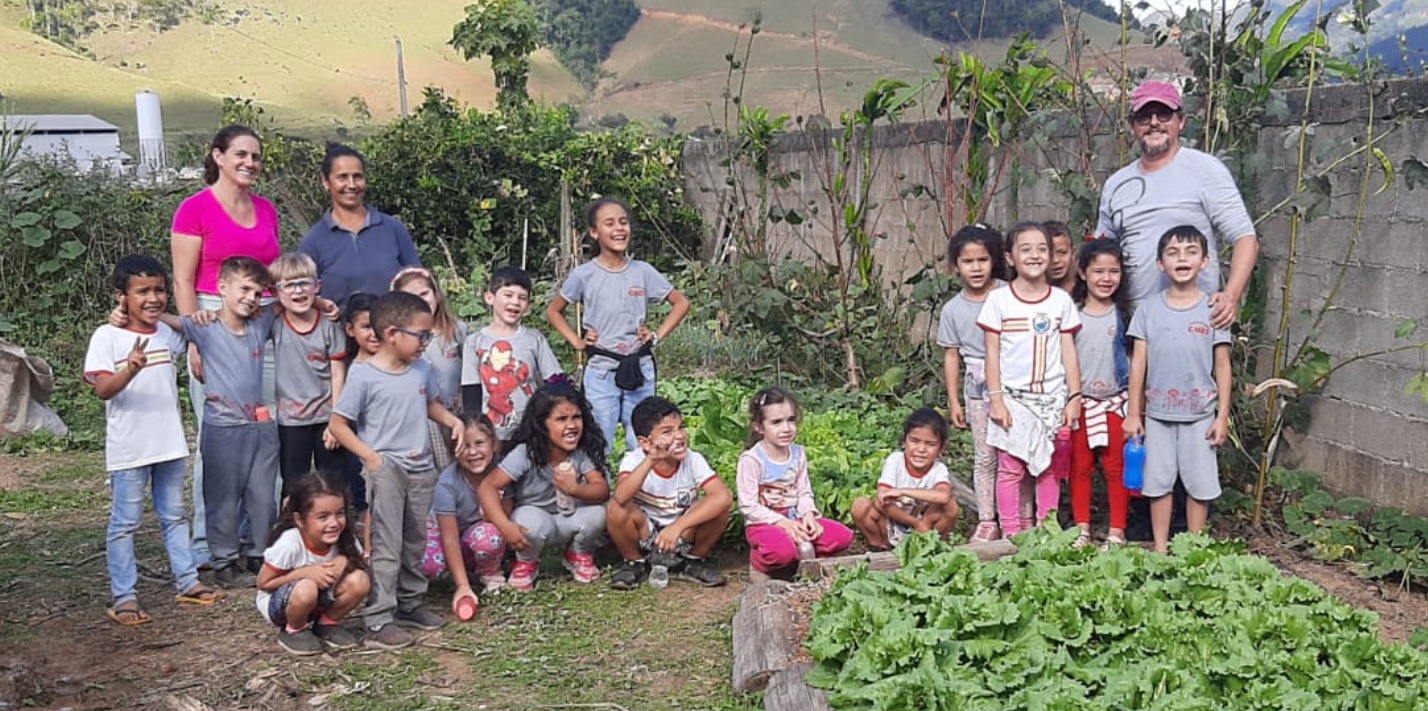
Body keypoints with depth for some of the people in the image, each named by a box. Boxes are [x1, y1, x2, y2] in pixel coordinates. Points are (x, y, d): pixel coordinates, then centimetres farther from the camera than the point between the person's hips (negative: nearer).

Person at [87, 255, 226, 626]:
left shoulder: (169, 333, 6)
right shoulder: (107, 337, -10)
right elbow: (102, 388, -19)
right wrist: (131, 369, -38)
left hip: (169, 443, 6)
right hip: (128, 449, -5)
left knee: (175, 516, 16)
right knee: (125, 522, 3)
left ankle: (187, 581, 26)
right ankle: (123, 597, 10)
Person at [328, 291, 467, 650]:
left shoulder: (422, 369, 4)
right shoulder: (363, 375, -14)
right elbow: (338, 424, -10)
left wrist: (453, 420, 2)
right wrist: (371, 456, -16)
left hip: (421, 469, 7)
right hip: (386, 469, -6)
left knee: (416, 542, 17)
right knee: (387, 547, -6)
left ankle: (409, 604, 32)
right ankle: (379, 622, -1)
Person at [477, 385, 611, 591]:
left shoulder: (583, 452, -16)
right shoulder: (526, 453, -24)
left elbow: (603, 490, -22)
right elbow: (487, 486, -28)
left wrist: (575, 489, -43)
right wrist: (505, 525, -40)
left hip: (568, 522, 3)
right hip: (533, 521, -2)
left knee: (597, 512, -26)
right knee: (532, 520, -36)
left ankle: (578, 555, 7)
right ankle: (526, 563, 0)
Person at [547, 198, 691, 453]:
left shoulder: (643, 272, 1)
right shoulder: (584, 275, -3)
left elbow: (681, 303, 11)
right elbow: (554, 311, 11)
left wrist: (657, 336, 1)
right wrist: (577, 342, 0)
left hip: (640, 369, 2)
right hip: (601, 371, -1)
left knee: (642, 446, 7)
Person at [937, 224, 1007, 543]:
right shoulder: (953, 309, 4)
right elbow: (952, 355, 8)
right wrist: (953, 400, 7)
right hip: (977, 389, 2)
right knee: (984, 457, 7)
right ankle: (986, 521, 13)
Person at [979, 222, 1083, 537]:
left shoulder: (1061, 300, 4)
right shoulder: (999, 300, -2)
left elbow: (1068, 351, 6)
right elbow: (992, 353, -2)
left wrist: (1074, 397, 2)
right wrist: (996, 398, -7)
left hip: (1052, 397, 2)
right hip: (1013, 397, -2)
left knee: (1049, 469, 7)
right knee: (1011, 468, -2)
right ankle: (1012, 534, 6)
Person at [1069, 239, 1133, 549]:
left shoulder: (1124, 314, 0)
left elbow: (1135, 358, 4)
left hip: (1115, 401, 0)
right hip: (1079, 402, 0)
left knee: (1117, 467, 4)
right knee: (1080, 467, 7)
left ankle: (1117, 532, 12)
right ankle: (1082, 529, 16)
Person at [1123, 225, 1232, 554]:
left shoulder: (1212, 310, -3)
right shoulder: (1149, 310, 0)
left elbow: (1222, 365, 0)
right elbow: (1138, 363, 2)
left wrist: (1223, 415, -3)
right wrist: (1133, 413, 2)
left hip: (1199, 414, -1)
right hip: (1158, 413, 1)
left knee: (1199, 484, 6)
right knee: (1158, 481, 8)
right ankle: (1160, 548, 19)